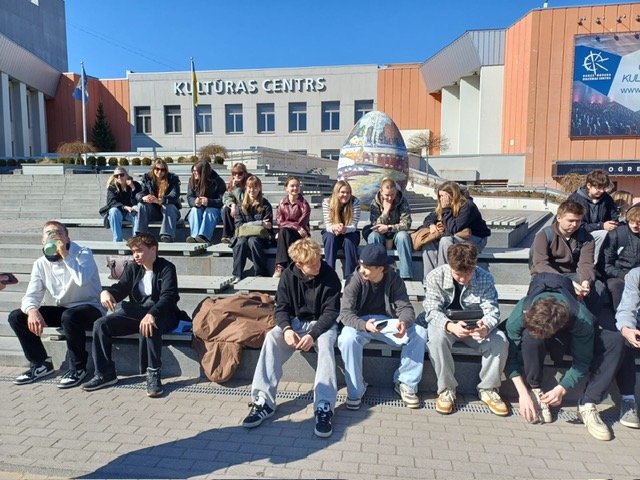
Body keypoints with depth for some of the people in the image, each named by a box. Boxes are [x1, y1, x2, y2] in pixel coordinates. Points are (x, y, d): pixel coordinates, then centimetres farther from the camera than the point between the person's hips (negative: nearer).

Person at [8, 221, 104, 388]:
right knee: (16, 317, -7)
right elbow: (31, 296, -3)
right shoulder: (40, 264, 3)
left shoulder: (83, 253, -12)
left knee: (70, 316, -38)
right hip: (62, 310, 6)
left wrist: (65, 255, -26)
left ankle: (78, 367, -16)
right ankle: (41, 364, 7)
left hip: (90, 308, -6)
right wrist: (32, 310, -26)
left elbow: (82, 280, -31)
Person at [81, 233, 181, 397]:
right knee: (101, 324, -11)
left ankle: (153, 374, -25)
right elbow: (120, 288, 4)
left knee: (148, 327, -39)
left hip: (162, 314, -6)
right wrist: (106, 292, -22)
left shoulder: (166, 268, -10)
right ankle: (104, 374, -3)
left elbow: (168, 297, -23)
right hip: (136, 311, 7)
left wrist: (151, 314, -42)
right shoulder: (132, 268, 11)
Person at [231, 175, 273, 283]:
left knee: (252, 241, -35)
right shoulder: (240, 205, 11)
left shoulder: (265, 205, 5)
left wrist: (248, 225, -13)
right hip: (243, 235, 2)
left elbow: (268, 226, 0)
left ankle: (261, 274, -30)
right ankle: (237, 275, -31)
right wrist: (259, 223, -10)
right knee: (241, 242, -33)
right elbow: (239, 225, 1)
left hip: (260, 236, -2)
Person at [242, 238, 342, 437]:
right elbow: (281, 307, -5)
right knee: (271, 338, -27)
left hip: (322, 323, -2)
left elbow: (331, 311, -16)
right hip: (295, 322, 2)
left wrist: (313, 334, -30)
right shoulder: (288, 275, -10)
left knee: (325, 343, -36)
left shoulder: (329, 275, -17)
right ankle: (263, 401, -25)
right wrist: (286, 329, -26)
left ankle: (324, 407, -36)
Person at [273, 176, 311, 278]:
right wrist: (296, 226, -18)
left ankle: (280, 266, -35)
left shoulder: (304, 204, -3)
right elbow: (279, 222, -3)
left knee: (284, 231, -32)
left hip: (300, 235, -3)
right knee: (283, 231, -33)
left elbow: (302, 223, -10)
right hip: (286, 234, 3)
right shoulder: (282, 203, 6)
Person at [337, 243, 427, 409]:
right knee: (347, 339, -36)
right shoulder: (355, 280, -17)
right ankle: (355, 390, -15)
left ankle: (405, 383, -3)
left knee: (419, 333, -21)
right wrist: (365, 325, -44)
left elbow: (405, 307, -15)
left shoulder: (394, 279, -10)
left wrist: (404, 322, -40)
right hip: (361, 322, -2)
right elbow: (345, 313, -23)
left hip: (386, 321, 2)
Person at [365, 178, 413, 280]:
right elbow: (376, 226, -14)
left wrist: (388, 228, -28)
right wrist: (386, 210, -22)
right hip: (381, 236, 1)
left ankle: (406, 275, -35)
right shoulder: (375, 203, -7)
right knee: (373, 236, -31)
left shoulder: (402, 201, -9)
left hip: (396, 234, 0)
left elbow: (406, 224, -17)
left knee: (403, 235, -33)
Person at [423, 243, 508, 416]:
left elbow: (492, 311, -16)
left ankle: (488, 389, -2)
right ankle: (446, 389, -15)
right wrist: (451, 326, -44)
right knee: (437, 338, -36)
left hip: (475, 326, 2)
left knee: (500, 341, -26)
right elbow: (432, 311, -22)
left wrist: (486, 327, -41)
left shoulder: (485, 278, -14)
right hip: (445, 325, -2)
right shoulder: (436, 277, -19)